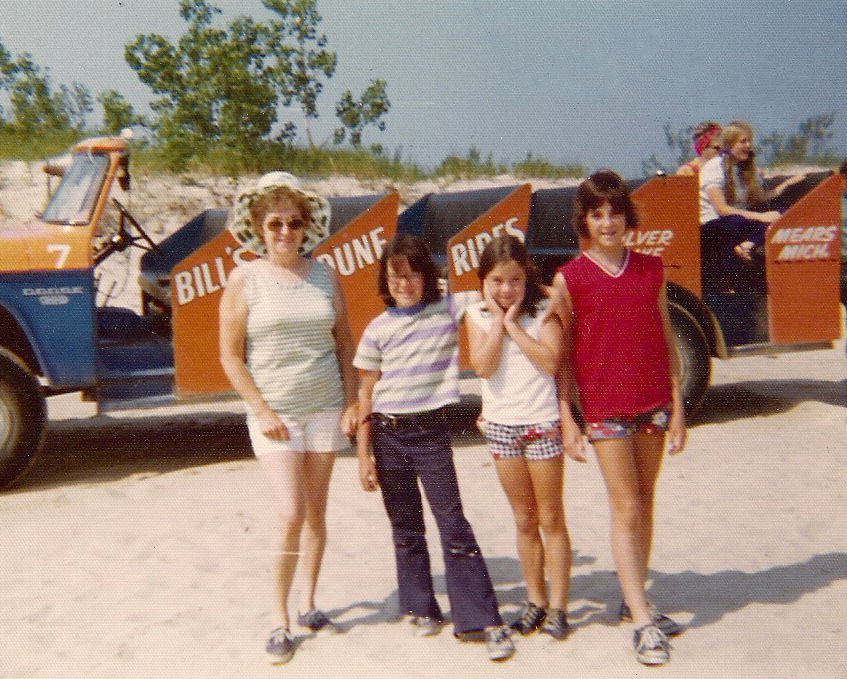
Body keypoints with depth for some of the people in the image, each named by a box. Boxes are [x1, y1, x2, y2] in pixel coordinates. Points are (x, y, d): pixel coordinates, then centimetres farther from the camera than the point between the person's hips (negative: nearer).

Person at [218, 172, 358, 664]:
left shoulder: (324, 276, 4)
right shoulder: (245, 279, -5)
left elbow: (345, 344, 8)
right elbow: (231, 356, -5)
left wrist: (351, 402, 1)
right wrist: (262, 410, -11)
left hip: (325, 409, 3)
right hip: (275, 414, -3)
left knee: (316, 512, 11)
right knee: (292, 516, -7)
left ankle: (309, 604, 28)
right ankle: (282, 621, 9)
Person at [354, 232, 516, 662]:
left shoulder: (450, 308, -1)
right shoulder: (378, 329, 1)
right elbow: (366, 395, 3)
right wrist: (364, 456, 1)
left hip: (431, 432, -1)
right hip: (388, 435, 2)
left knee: (454, 526, -3)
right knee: (405, 529, 11)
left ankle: (485, 621, 2)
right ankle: (421, 609, 27)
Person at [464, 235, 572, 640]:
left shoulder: (543, 311, -5)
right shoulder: (477, 316, 1)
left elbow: (551, 361, -17)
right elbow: (484, 366, -12)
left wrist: (513, 323, -16)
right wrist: (498, 319, -12)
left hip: (542, 423, -3)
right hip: (501, 424, 3)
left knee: (551, 519, 5)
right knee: (525, 521, 13)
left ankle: (557, 606, 13)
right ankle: (535, 600, 24)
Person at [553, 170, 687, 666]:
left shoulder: (651, 268, 6)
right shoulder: (569, 278, -3)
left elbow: (666, 341, 8)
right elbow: (562, 354, -1)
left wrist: (677, 406, 5)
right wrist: (566, 418, -5)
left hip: (654, 402, 4)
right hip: (604, 406, -3)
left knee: (645, 504, 11)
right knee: (626, 508, -3)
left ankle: (636, 600, 26)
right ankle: (645, 623, 0)